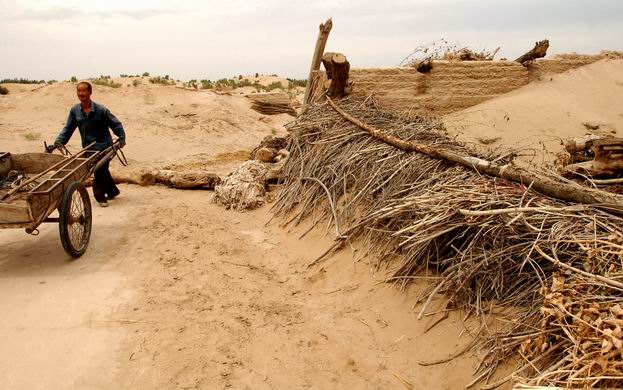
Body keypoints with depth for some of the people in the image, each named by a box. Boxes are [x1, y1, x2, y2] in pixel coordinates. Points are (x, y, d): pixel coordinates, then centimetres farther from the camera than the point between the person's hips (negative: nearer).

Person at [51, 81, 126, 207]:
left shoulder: (100, 110, -11)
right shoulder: (75, 110, 0)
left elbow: (116, 125, -3)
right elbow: (68, 128, 4)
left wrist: (122, 139, -8)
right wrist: (58, 142, -7)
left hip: (103, 146, -5)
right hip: (88, 147, 5)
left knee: (100, 171, -6)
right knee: (102, 171, 14)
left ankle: (100, 196, 8)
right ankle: (112, 191, 32)